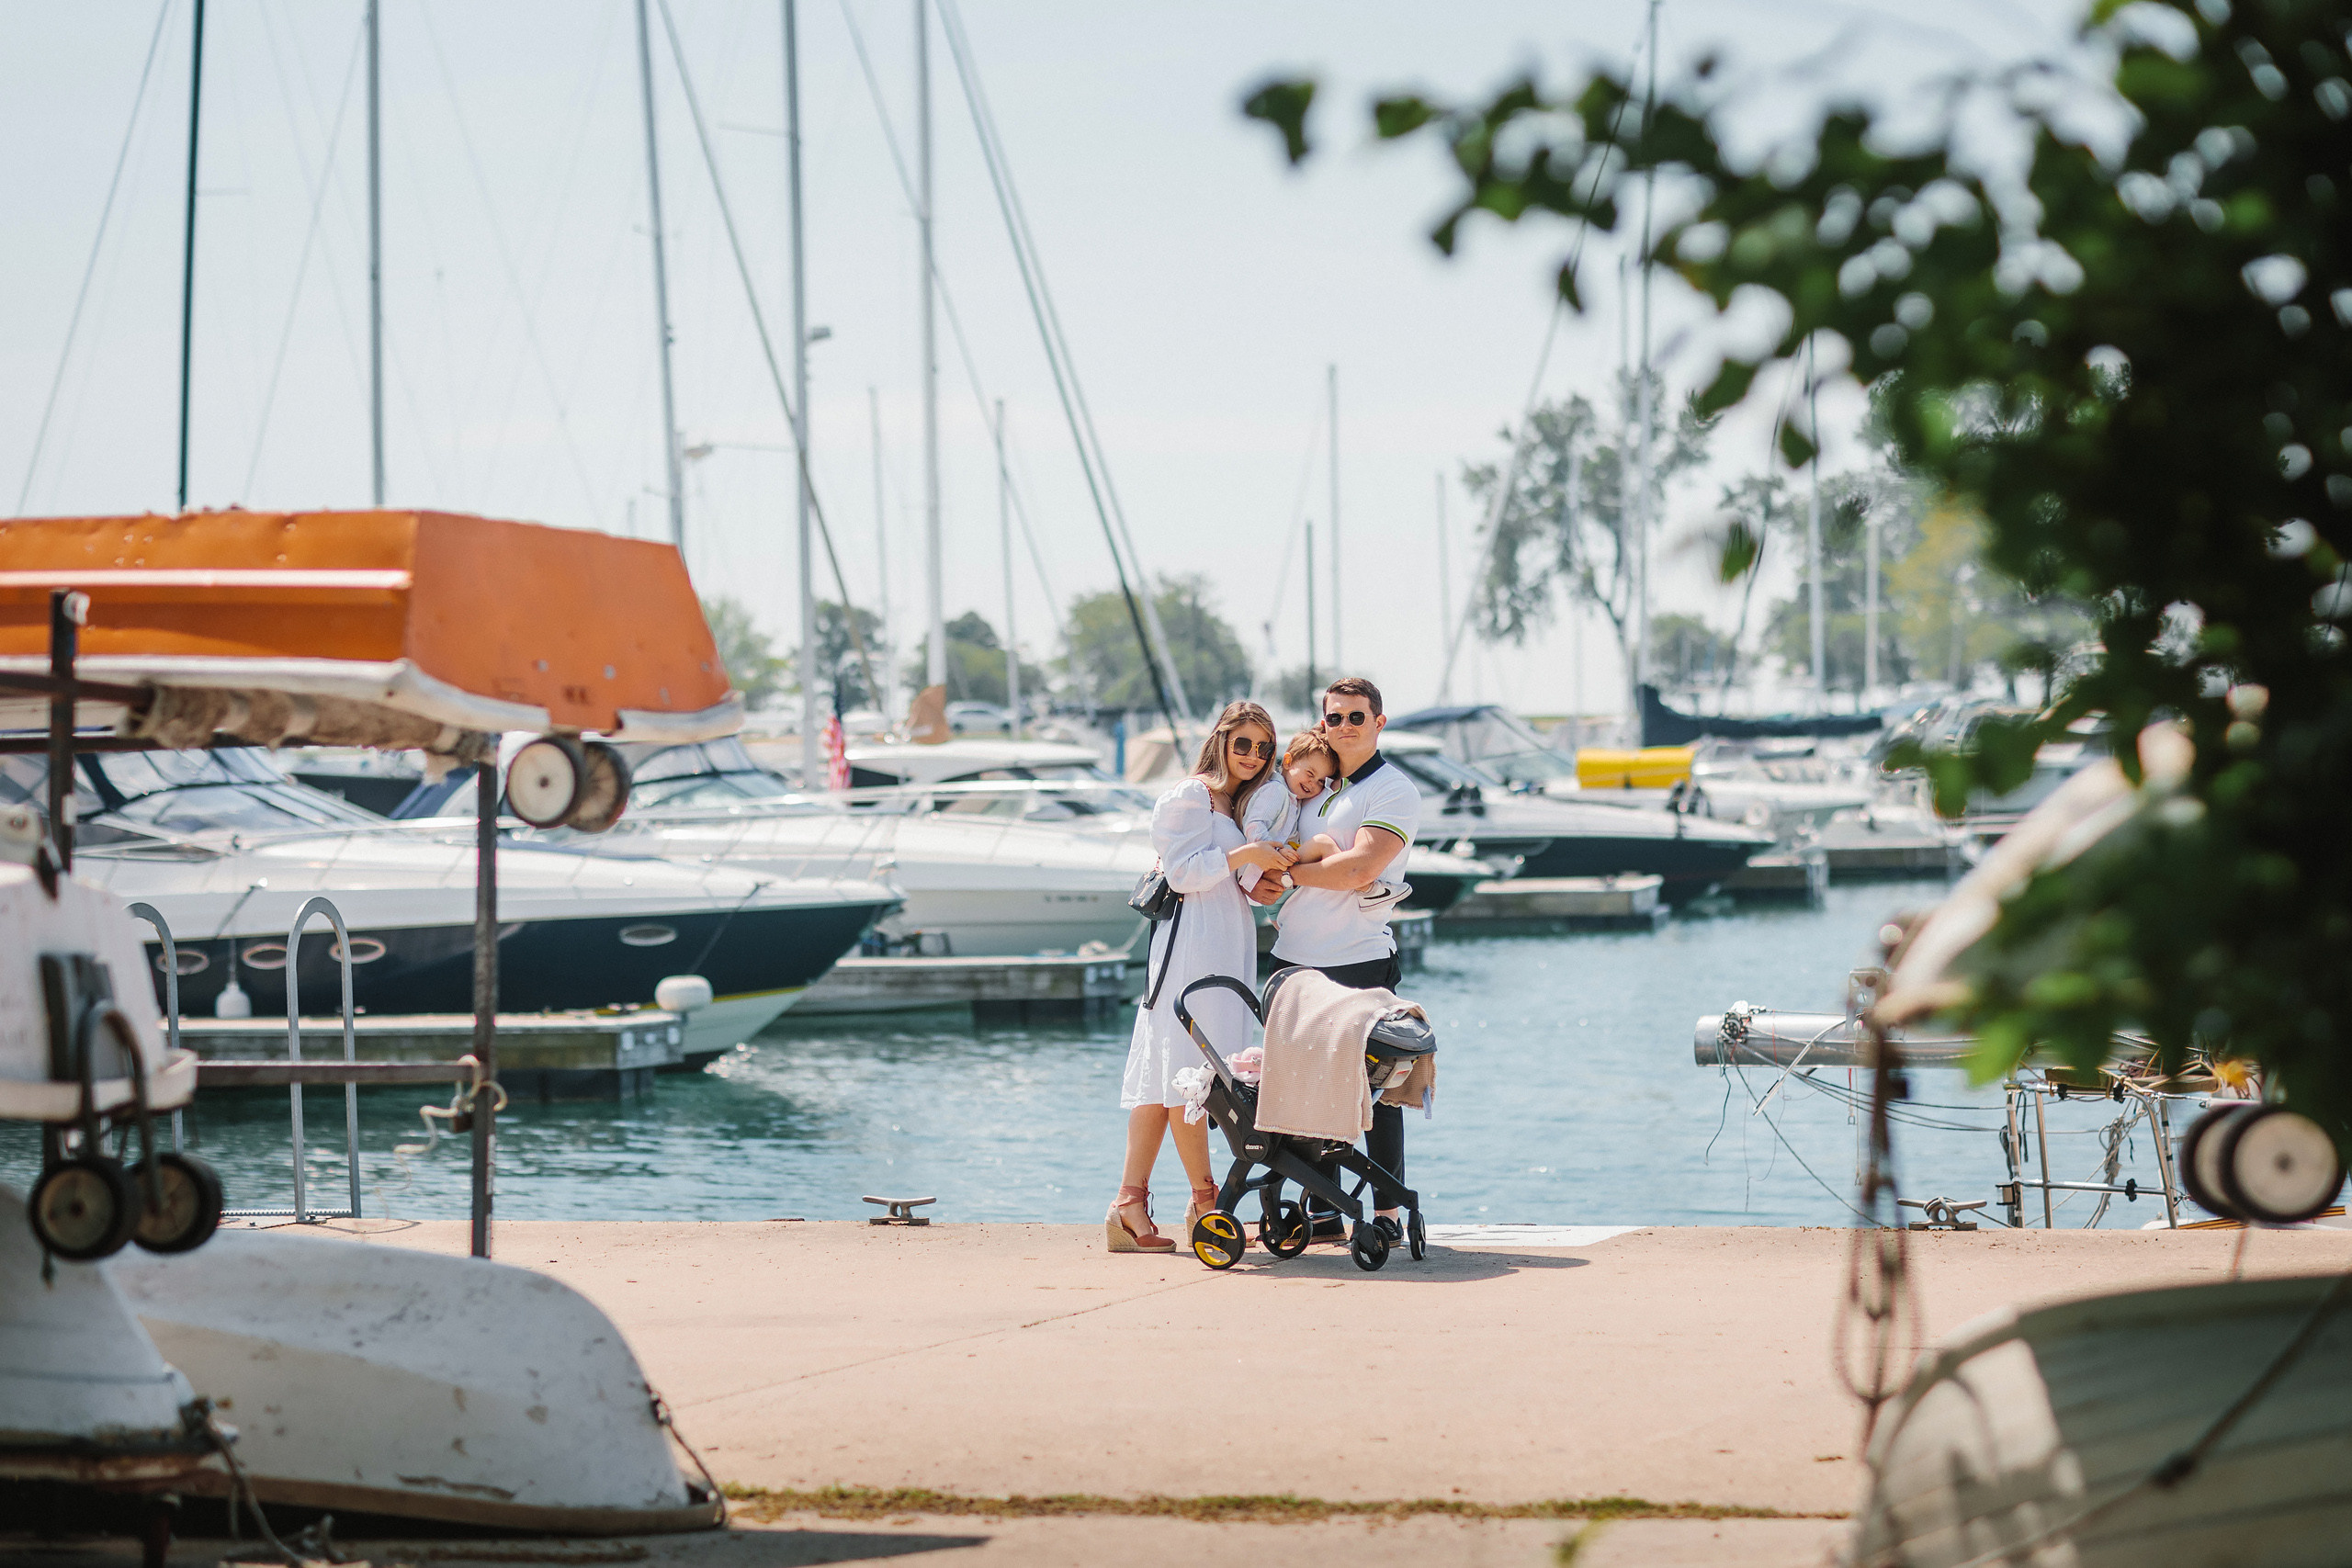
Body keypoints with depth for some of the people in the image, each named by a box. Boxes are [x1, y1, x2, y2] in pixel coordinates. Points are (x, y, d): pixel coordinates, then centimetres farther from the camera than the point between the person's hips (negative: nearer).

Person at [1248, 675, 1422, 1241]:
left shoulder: (1393, 790, -5)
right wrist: (1260, 880, 5)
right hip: (1297, 960, 7)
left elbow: (1360, 869, -18)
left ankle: (1389, 1212, 3)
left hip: (1359, 961, -7)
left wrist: (1290, 871, -10)